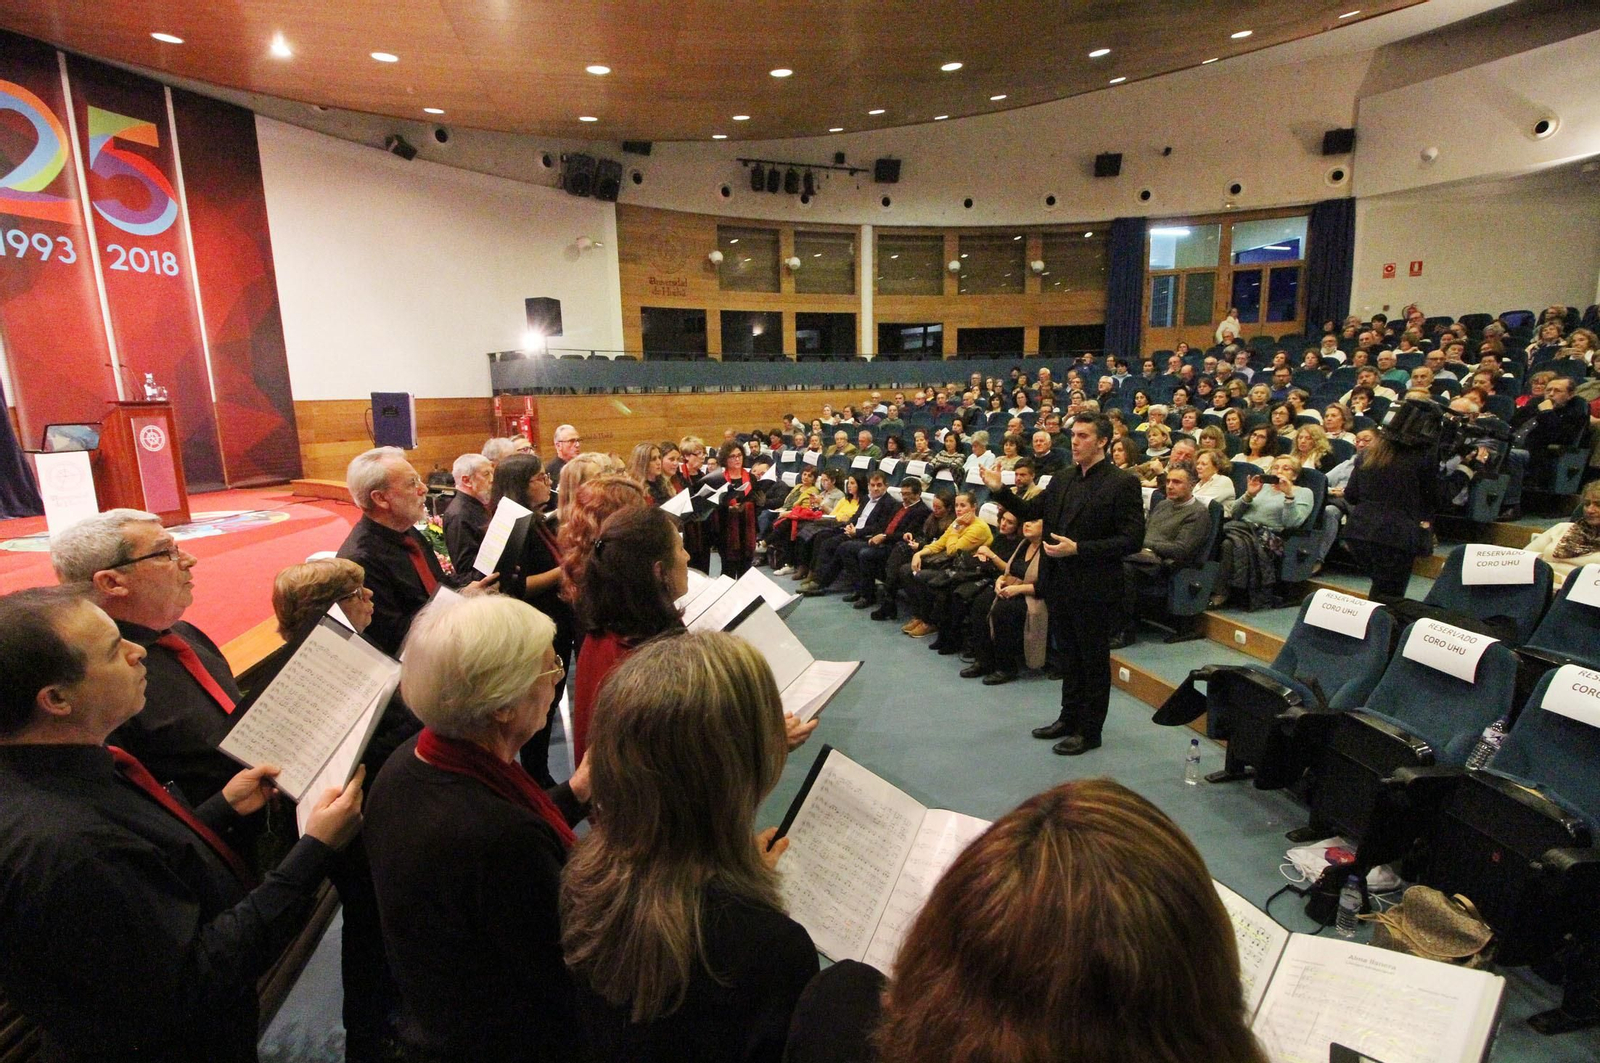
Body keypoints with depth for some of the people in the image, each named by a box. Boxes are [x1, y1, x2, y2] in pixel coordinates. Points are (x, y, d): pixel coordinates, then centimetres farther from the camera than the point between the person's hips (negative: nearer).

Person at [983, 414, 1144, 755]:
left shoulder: (1122, 483, -13)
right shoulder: (1062, 478, 8)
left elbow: (1132, 539, -17)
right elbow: (1030, 511, 12)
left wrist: (1078, 548, -23)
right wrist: (1000, 490, -3)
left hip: (1093, 587, -7)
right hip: (1062, 583, 7)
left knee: (1094, 660, 7)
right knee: (1071, 656, 20)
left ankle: (1089, 731, 20)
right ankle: (1069, 719, 34)